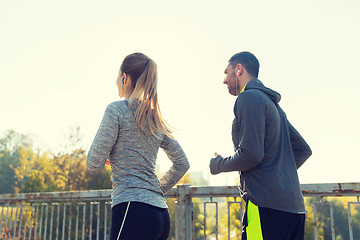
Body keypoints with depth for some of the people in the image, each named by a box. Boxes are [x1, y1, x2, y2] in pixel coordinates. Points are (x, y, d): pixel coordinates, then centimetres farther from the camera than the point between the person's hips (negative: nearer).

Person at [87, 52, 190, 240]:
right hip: (160, 212, 8)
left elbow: (94, 165, -7)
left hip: (132, 209, -8)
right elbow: (182, 164, 20)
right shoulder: (156, 120, 15)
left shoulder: (117, 109, -5)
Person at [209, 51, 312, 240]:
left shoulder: (249, 98, -7)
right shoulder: (272, 103, 23)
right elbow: (303, 149, 25)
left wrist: (218, 164, 0)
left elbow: (251, 155, -17)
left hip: (268, 204, -10)